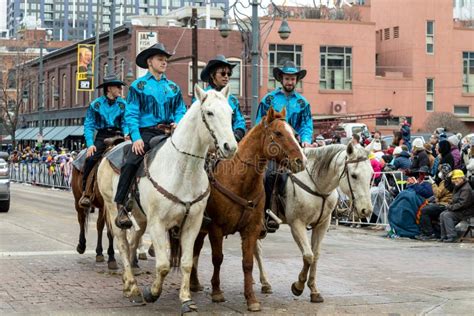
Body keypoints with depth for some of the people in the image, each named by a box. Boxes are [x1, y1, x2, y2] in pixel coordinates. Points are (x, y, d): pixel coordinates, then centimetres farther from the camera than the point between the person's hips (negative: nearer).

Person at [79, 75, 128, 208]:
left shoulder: (122, 104, 9)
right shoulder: (96, 105, 3)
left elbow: (125, 123, 10)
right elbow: (88, 126, 0)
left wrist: (126, 134, -13)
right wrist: (90, 144, -13)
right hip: (102, 137, -2)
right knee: (91, 158, -25)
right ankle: (85, 192, -16)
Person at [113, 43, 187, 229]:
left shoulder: (173, 88, 20)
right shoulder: (138, 86, 8)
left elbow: (181, 110, 19)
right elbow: (131, 114, 0)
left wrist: (178, 123, -6)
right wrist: (136, 137, -14)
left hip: (169, 133, 4)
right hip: (146, 133, -4)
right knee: (130, 162, -27)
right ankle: (121, 206, -23)